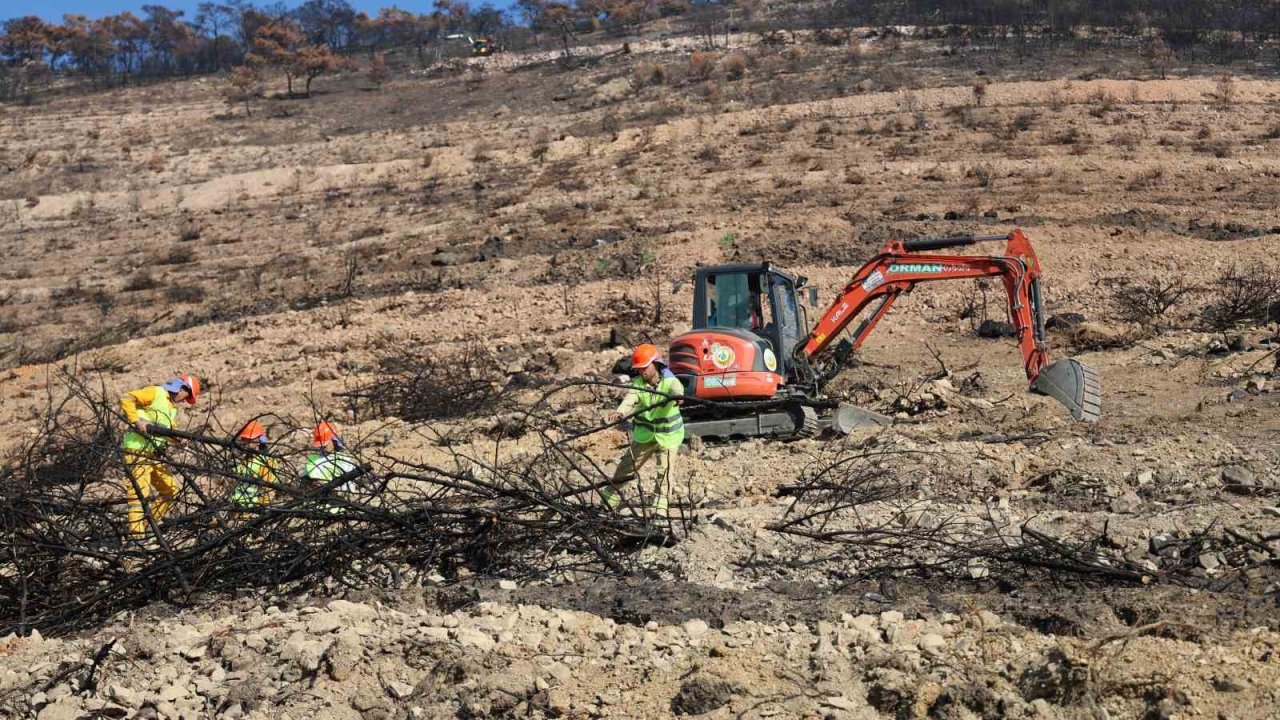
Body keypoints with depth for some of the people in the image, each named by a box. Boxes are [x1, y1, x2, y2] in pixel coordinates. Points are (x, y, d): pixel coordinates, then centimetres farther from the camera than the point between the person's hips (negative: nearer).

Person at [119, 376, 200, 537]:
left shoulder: (172, 408, 22)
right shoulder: (155, 393, -6)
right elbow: (125, 399, -17)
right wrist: (137, 420, -24)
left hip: (154, 455, 9)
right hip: (137, 452, -9)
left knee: (171, 489, 12)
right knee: (140, 495, -12)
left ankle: (149, 523, 17)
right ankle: (136, 534, -12)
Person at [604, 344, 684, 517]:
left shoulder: (670, 381, -17)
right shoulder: (638, 383, -10)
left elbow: (676, 390, -41)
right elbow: (630, 398, -29)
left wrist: (676, 396, -67)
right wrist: (620, 411, -52)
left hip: (668, 435, -2)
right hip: (644, 433, 3)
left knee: (665, 471, -3)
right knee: (627, 466, 9)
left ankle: (659, 506, 12)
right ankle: (611, 496, 24)